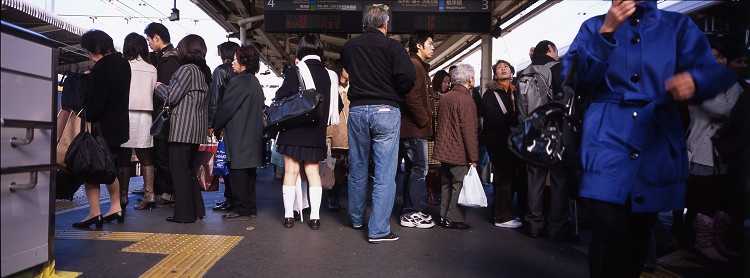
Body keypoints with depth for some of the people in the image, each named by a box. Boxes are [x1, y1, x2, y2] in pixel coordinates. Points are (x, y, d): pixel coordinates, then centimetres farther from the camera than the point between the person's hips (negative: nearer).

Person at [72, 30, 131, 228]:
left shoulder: (102, 68, -18)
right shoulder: (123, 64, 8)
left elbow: (94, 104, -19)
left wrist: (86, 120, -6)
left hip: (102, 128, -9)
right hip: (119, 127, 9)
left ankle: (94, 213, 1)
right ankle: (115, 208, 22)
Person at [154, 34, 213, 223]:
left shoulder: (187, 69, -12)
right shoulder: (204, 72, 14)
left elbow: (172, 97, -13)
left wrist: (159, 86, 6)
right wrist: (166, 88, 24)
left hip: (182, 129, -9)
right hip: (197, 130, 9)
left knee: (180, 170, -2)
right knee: (189, 169, 16)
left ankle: (184, 213, 3)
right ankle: (197, 209, 20)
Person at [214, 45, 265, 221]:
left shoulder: (239, 81, -14)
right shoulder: (255, 82, 14)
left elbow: (226, 107, -11)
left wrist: (214, 126, 5)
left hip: (239, 136, -9)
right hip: (253, 135, 9)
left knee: (238, 172, -4)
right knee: (249, 172, 13)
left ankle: (241, 210, 0)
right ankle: (250, 208, 20)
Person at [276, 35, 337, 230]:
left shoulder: (294, 72, -9)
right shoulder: (328, 75, 3)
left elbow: (280, 99, -7)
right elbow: (336, 106, 9)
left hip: (294, 132, -3)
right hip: (317, 133, 3)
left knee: (291, 172, 5)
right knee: (313, 172, 10)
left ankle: (288, 215, 9)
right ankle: (315, 217, 9)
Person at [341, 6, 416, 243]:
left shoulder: (348, 47, 9)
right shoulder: (392, 46, -5)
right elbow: (408, 76, -15)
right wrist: (397, 95, 2)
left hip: (357, 110, 4)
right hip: (386, 110, -4)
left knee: (357, 170, 16)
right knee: (384, 173, -1)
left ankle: (356, 218, 32)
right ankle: (378, 230, 0)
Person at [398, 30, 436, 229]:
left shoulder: (419, 65, 23)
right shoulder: (413, 65, -12)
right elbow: (412, 97, -22)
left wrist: (425, 120, 15)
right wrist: (424, 120, -15)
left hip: (414, 128, 11)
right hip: (414, 129, -11)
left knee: (412, 169, 13)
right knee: (419, 168, -7)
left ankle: (410, 211, 21)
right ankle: (411, 214, -1)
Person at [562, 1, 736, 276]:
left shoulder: (679, 25, 14)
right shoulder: (595, 26, 12)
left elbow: (713, 72, 2)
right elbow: (575, 74, -3)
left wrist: (694, 81, -22)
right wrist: (607, 31, -12)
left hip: (658, 139, 2)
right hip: (608, 134, -2)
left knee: (638, 238, 7)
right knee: (609, 235, -16)